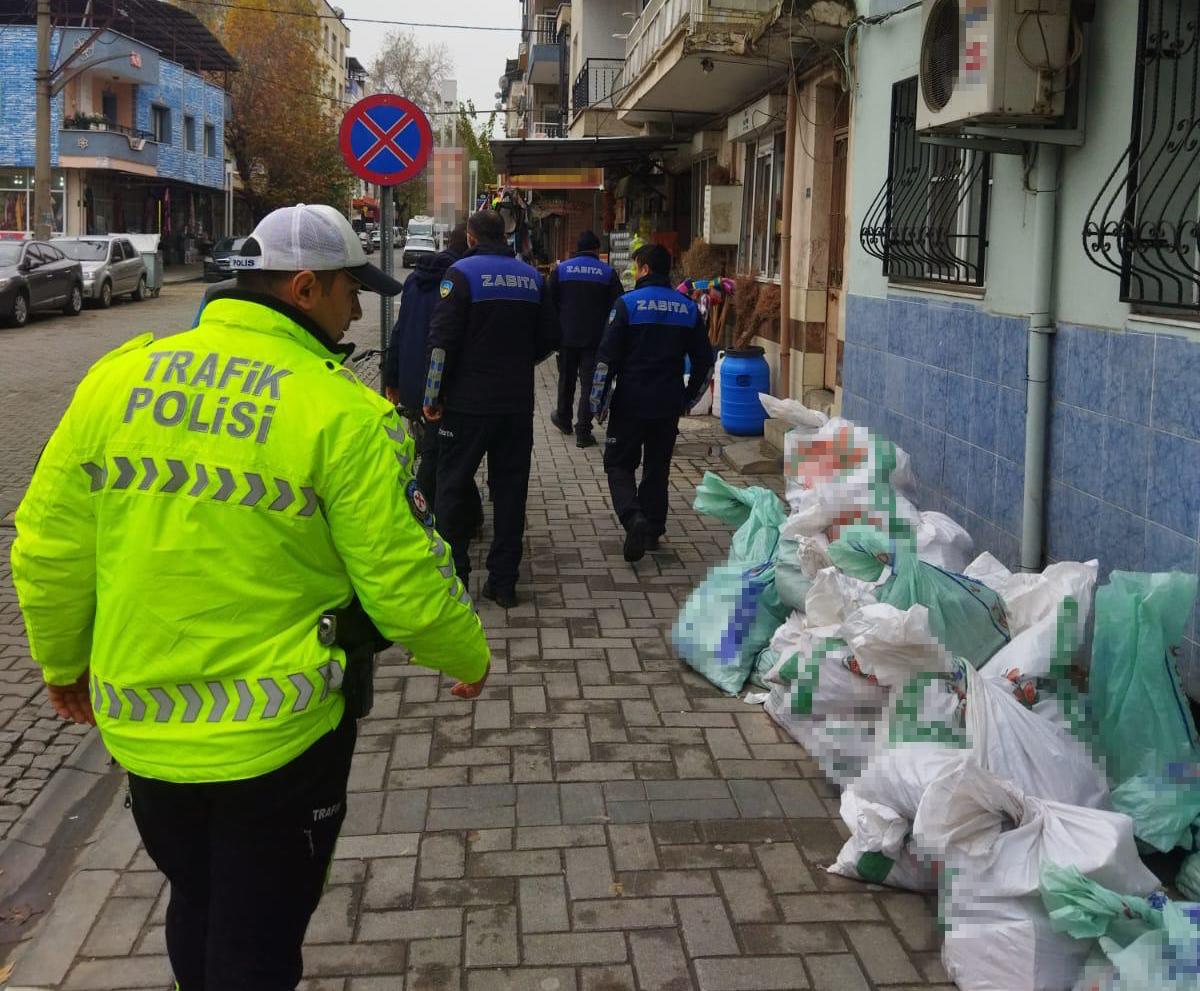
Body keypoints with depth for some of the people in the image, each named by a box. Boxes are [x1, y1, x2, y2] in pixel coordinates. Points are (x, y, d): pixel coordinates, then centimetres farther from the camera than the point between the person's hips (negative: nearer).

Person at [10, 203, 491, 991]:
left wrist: (63, 661, 19)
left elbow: (46, 550, 2)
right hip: (277, 734, -4)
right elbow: (405, 582, -15)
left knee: (196, 910, 27)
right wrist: (470, 658, 5)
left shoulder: (118, 376, -3)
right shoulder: (341, 410, -17)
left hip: (140, 724, 5)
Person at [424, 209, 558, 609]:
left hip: (467, 402, -4)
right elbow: (550, 338, 11)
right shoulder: (531, 277, 7)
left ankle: (454, 573, 11)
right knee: (510, 488, 9)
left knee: (453, 486, 8)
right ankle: (503, 582, 11)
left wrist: (433, 396, -6)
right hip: (518, 403, 4)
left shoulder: (461, 273, -8)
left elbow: (442, 340, -13)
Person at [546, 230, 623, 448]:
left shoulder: (561, 269, 2)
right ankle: (583, 430, -7)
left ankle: (564, 418, 37)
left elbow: (549, 302, 3)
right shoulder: (608, 273, -1)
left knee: (566, 379, 19)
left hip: (566, 336, 2)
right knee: (589, 381, -1)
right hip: (596, 338, -1)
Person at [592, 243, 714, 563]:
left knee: (619, 465, 6)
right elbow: (704, 360, 9)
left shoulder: (628, 304, -9)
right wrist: (688, 399, 19)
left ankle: (633, 517, -18)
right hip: (669, 406, 4)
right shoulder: (688, 309, 5)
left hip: (630, 403, -4)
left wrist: (597, 401, -3)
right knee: (657, 467, 16)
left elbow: (607, 357, -11)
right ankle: (652, 531, 19)